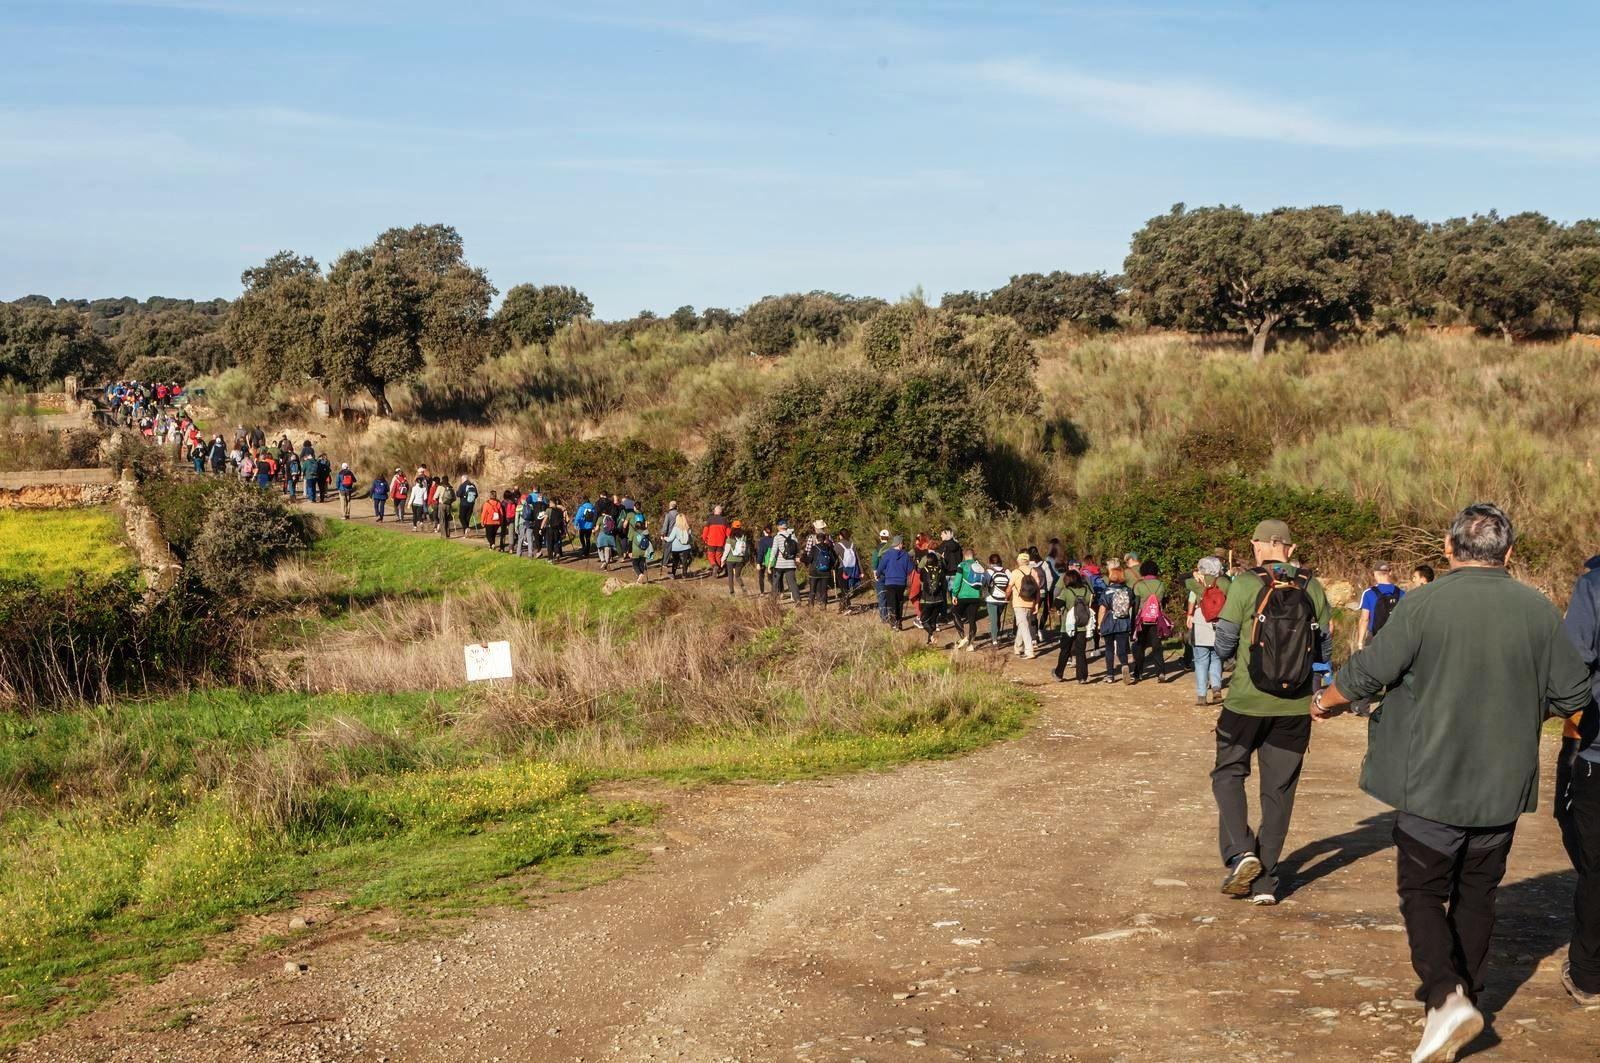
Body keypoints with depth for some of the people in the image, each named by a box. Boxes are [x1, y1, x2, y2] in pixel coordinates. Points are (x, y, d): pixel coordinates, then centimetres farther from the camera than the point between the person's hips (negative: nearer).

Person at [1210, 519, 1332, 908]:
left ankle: (1240, 852, -5)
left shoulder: (1245, 585, -10)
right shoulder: (1312, 588, 0)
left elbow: (1224, 647, -8)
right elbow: (1324, 651, 5)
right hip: (1295, 706, 3)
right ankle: (1265, 881, 14)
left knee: (1229, 773, 15)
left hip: (1247, 701, -3)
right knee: (1279, 790, 11)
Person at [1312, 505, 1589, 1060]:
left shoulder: (1424, 604, -14)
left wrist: (1326, 702, 8)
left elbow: (1368, 671, -12)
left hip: (1432, 785, -3)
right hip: (1503, 787, 4)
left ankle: (1447, 997, -11)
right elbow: (1573, 695, 1)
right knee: (1477, 896, 18)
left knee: (1422, 893, 7)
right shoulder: (1538, 610, -3)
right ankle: (1464, 994, 26)